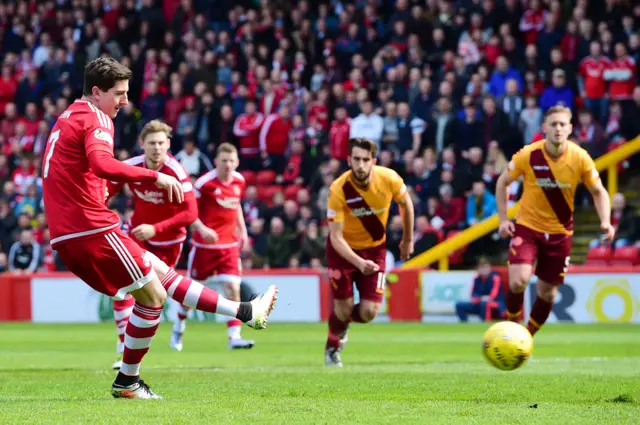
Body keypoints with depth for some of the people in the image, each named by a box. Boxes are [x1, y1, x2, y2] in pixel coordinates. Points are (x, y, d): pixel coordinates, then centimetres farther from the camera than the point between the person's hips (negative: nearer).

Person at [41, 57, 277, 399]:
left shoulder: (69, 117, 19)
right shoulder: (95, 118, -11)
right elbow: (101, 164, -30)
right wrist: (155, 176, -26)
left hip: (68, 236, 10)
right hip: (93, 230, -10)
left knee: (162, 273, 14)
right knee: (153, 295, -1)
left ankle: (245, 312, 18)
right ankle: (127, 382, 7)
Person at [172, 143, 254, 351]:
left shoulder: (239, 181, 3)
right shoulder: (204, 183, -15)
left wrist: (243, 231, 15)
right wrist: (202, 228, -25)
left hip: (229, 244, 4)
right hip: (204, 243, -4)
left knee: (233, 287, -10)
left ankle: (234, 336, -11)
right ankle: (179, 326, 34)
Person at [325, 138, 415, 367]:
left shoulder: (389, 179, -23)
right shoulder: (338, 190, -29)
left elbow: (406, 203, 1)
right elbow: (336, 237, -28)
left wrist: (408, 240, 11)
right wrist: (358, 263, -43)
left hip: (375, 248, 2)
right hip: (343, 249, -2)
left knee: (369, 312, -6)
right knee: (344, 308, -3)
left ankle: (343, 321, 31)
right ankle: (332, 348, 30)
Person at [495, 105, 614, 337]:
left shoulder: (580, 158, -13)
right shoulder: (528, 155, -16)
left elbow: (598, 191, -1)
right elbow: (502, 182, 0)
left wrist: (605, 221, -17)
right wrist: (503, 219, -7)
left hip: (560, 231, 2)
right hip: (527, 225, -2)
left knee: (547, 292, 7)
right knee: (519, 280, -23)